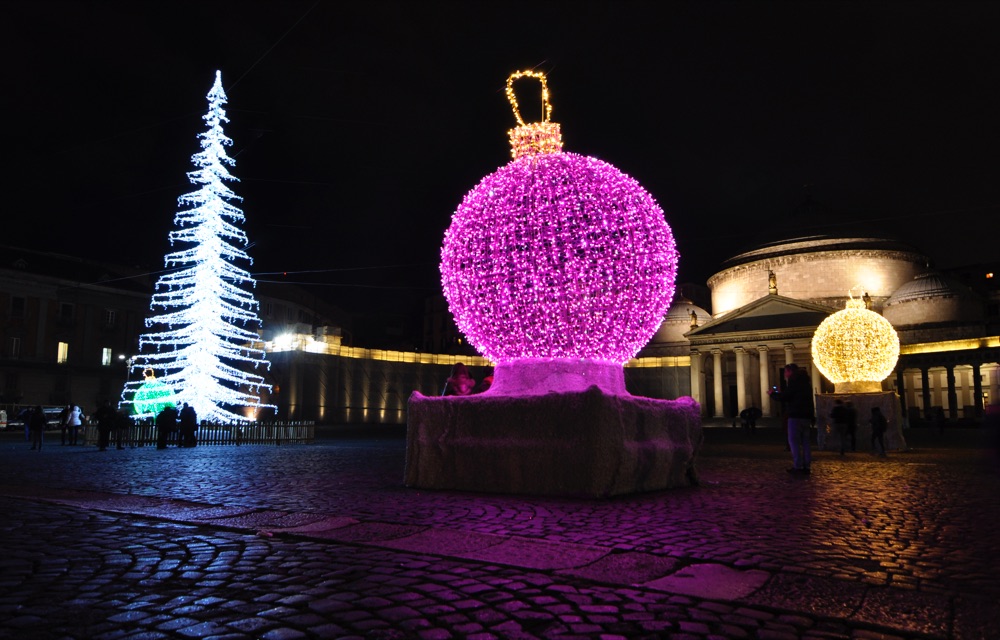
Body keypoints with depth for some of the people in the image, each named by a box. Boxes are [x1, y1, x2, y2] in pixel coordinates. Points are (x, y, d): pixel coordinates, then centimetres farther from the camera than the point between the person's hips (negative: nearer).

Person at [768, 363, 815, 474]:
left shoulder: (793, 381, -8)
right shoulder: (805, 381, 20)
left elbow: (785, 397, -13)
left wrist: (772, 394, 3)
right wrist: (778, 393, 24)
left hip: (795, 415, -8)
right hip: (807, 415, 8)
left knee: (794, 441, -6)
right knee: (805, 441, 10)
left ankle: (797, 466, -10)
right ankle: (806, 466, 8)